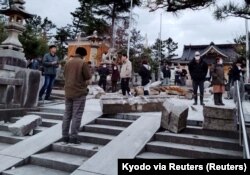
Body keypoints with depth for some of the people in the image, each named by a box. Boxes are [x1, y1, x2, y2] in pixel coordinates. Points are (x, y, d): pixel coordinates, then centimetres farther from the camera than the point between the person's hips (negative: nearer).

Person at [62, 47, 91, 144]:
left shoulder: (68, 63, 9)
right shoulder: (83, 63, -10)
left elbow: (65, 75, 16)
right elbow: (88, 77, -9)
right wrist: (85, 82, 10)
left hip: (68, 92, 6)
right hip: (79, 92, -6)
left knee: (67, 114, 11)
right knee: (76, 116, -1)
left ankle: (65, 136, 16)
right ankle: (73, 137, 1)